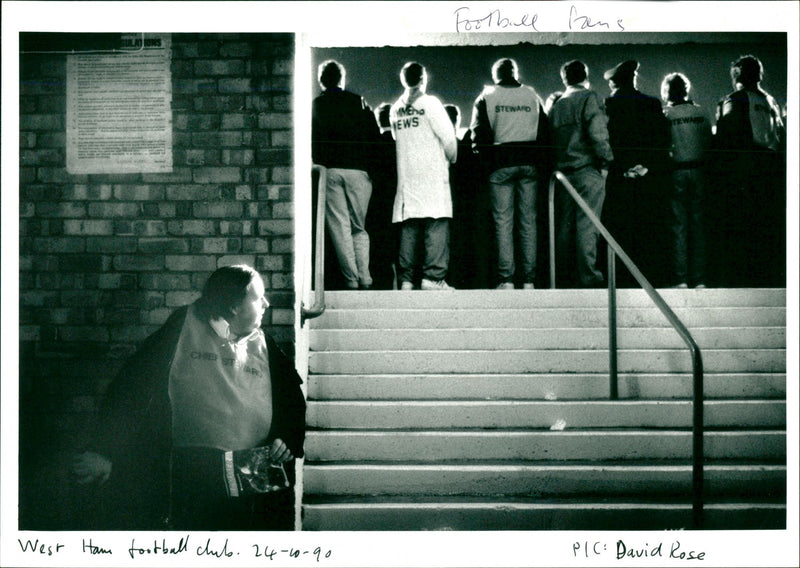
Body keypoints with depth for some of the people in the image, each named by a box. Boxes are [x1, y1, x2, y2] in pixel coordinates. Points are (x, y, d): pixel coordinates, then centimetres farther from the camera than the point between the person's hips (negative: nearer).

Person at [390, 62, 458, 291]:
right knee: (436, 225, -6)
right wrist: (451, 158, 10)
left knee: (408, 229, 4)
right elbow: (448, 137, -7)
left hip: (406, 175, 5)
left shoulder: (396, 109, 10)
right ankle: (433, 277, -13)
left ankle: (406, 279, 2)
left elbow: (397, 139, 13)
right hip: (432, 175, -5)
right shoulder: (429, 103, -5)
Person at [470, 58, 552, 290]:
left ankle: (506, 279, -7)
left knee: (503, 221, -1)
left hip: (501, 165, -2)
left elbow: (480, 135, -2)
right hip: (529, 163, 2)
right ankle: (529, 278, 3)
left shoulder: (486, 98, 4)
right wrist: (542, 162, 14)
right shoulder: (532, 95, 11)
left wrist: (486, 161, 5)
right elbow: (544, 132, 10)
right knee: (528, 221, 4)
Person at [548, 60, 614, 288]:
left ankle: (564, 273, 11)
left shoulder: (557, 105, 14)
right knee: (587, 224, -7)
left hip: (564, 170, 6)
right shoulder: (589, 98, -4)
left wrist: (557, 166, 14)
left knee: (565, 223, 9)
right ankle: (588, 276, -9)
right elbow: (598, 133, -15)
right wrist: (606, 161, -9)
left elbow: (551, 138, 13)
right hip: (588, 169, -6)